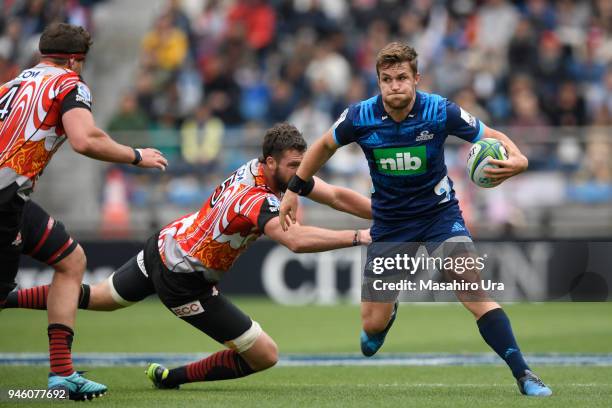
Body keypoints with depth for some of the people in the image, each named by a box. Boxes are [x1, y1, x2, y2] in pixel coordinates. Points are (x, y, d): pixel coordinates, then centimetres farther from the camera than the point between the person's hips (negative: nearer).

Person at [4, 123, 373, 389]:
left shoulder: (278, 171, -6)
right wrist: (358, 237, -49)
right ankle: (171, 378, 9)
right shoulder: (258, 201, -33)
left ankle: (6, 298, 36)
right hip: (183, 281, -9)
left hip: (166, 245, 9)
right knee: (265, 356, -5)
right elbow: (296, 240, -51)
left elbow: (336, 195, -5)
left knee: (96, 298, 30)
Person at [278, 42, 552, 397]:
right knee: (373, 324, 3)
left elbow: (494, 138, -9)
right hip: (390, 222, 2)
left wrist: (516, 160, -32)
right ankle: (388, 314, 43)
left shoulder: (441, 112, -20)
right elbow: (325, 145, 6)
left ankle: (523, 374, -22)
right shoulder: (360, 118, -15)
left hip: (440, 212, -2)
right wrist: (294, 190, 10)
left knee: (473, 292, -25)